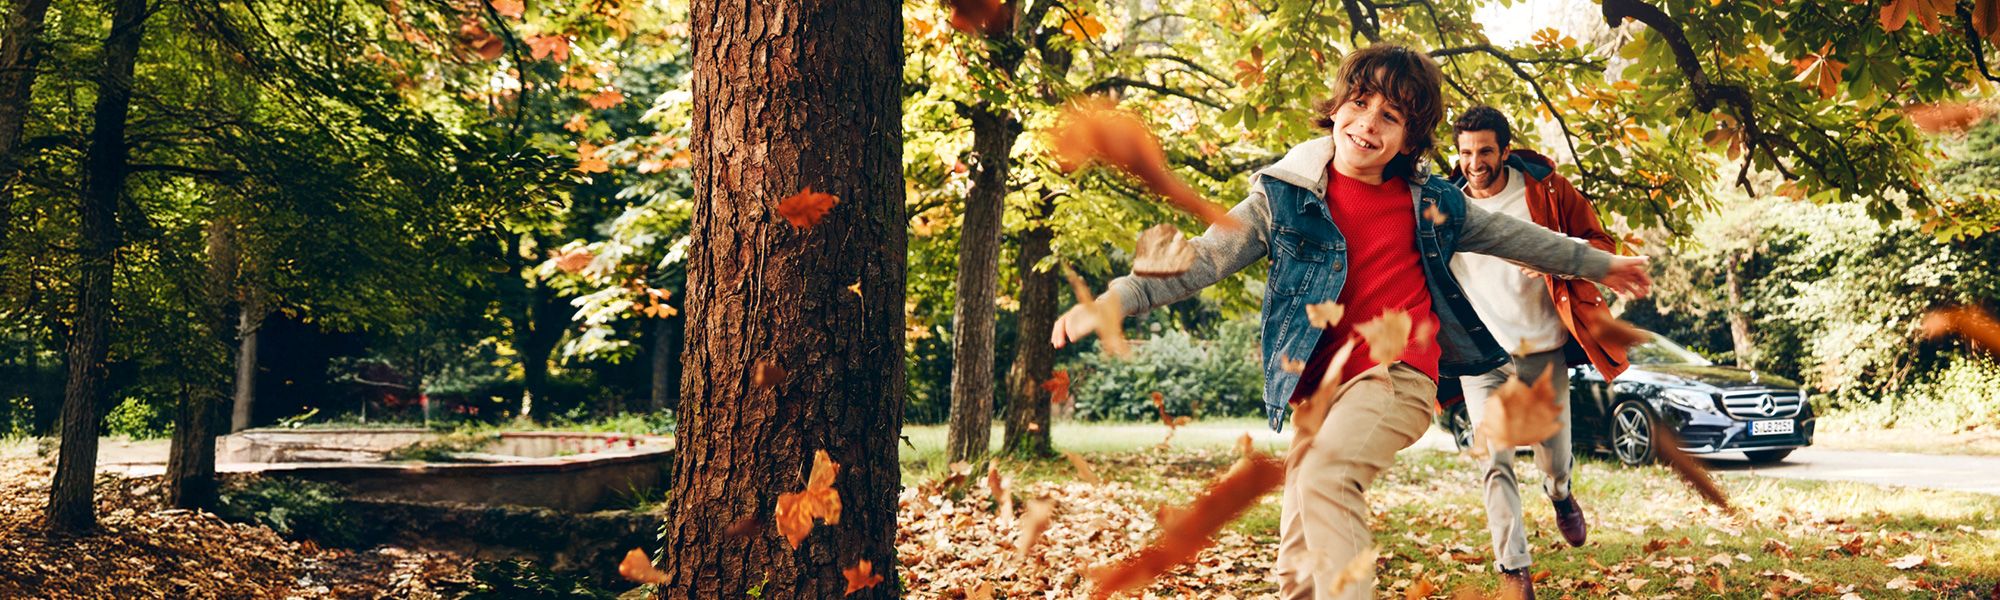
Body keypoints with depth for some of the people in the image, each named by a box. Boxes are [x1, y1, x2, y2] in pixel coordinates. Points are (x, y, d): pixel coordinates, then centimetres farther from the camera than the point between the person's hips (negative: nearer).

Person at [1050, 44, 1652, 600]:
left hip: (1396, 375, -2)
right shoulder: (1287, 196, 1)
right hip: (1318, 390, 2)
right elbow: (1205, 257, -6)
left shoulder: (1431, 203, 7)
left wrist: (1597, 264, 31)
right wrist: (1116, 298, -18)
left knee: (1326, 473, -32)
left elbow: (1509, 233, 22)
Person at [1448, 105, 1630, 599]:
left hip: (1544, 349, 1)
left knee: (1554, 457, 11)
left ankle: (1561, 496, 48)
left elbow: (1601, 242, 1)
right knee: (1496, 463, -11)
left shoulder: (1544, 188, -4)